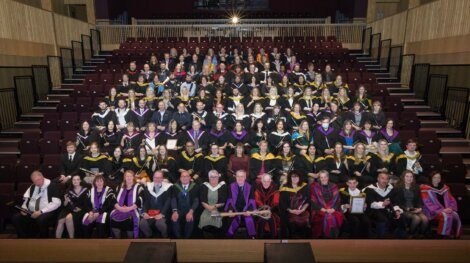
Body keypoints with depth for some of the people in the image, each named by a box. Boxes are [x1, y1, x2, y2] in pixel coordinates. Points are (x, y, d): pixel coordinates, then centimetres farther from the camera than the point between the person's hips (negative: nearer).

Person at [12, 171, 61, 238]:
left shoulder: (52, 186, -7)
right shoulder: (32, 187, 15)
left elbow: (56, 203, -16)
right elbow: (26, 199, 23)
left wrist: (41, 211, -22)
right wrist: (24, 209, 1)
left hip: (47, 213, -7)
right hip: (31, 213, 7)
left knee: (41, 220, -37)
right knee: (15, 218, -13)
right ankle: (26, 238, -3)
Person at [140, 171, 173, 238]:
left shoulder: (168, 187, 2)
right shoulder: (148, 186, 13)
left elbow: (168, 202, -5)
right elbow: (145, 201, 8)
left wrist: (162, 214, -18)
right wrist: (144, 212, -9)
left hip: (161, 213, -3)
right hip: (149, 213, 3)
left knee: (160, 224, -32)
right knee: (142, 223, -25)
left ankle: (165, 238, 0)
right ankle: (149, 237, 6)